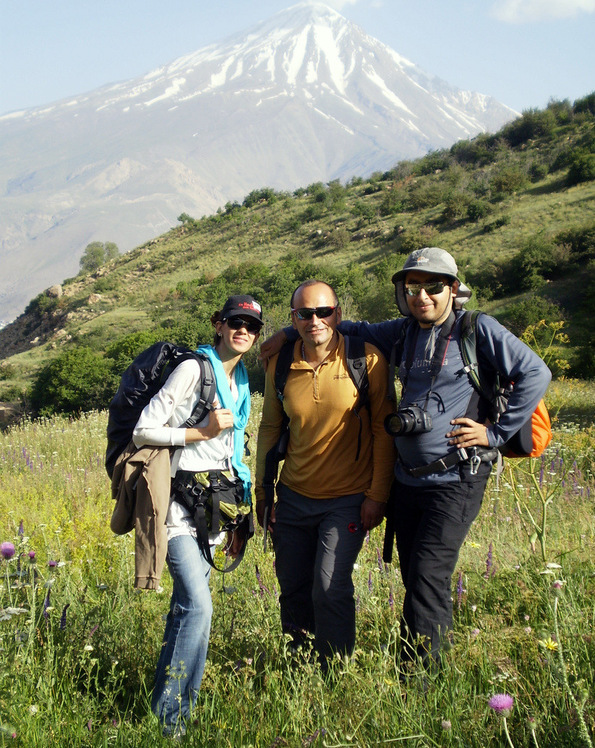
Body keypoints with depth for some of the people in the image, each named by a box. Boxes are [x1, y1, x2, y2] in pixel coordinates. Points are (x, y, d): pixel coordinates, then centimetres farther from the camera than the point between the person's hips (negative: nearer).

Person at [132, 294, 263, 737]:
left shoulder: (241, 382, 15)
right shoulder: (194, 370, -10)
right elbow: (143, 431, -13)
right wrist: (202, 432, -17)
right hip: (180, 499, -8)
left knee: (187, 603, 11)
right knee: (198, 605, -17)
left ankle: (170, 697, 22)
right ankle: (169, 719, -7)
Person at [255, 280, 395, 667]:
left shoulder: (366, 360, -10)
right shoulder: (280, 365, 0)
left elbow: (383, 428, -6)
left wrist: (377, 494, -9)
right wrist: (262, 492, 11)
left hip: (348, 499, -4)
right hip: (294, 496, 4)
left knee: (330, 588, -11)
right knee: (293, 588, 11)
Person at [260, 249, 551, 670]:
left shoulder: (478, 330, -4)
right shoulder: (404, 332, 12)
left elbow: (536, 374, -6)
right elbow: (357, 330, 27)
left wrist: (497, 433, -8)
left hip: (455, 481, -6)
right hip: (407, 478, 6)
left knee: (428, 580, -12)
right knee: (417, 583, 10)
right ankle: (433, 661, 22)